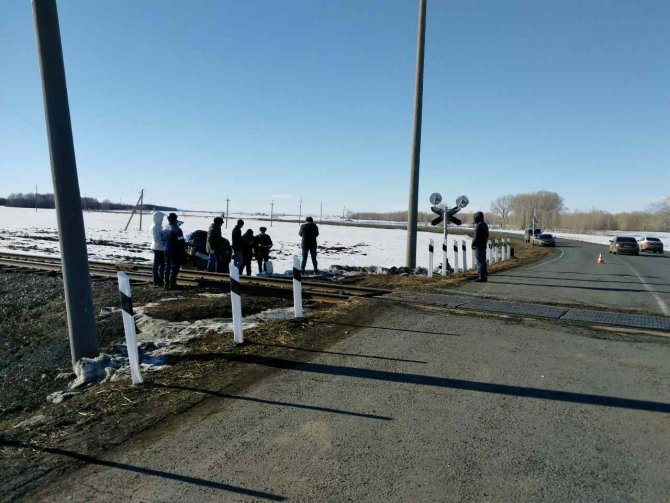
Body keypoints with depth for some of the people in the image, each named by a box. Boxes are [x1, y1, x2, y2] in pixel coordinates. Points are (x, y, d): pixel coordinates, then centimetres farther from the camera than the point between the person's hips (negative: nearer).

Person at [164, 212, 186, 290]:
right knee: (174, 268, -1)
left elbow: (164, 240, 14)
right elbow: (181, 242, -16)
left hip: (167, 251, 8)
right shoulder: (176, 229, -18)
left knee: (167, 267, 14)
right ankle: (172, 285, 1)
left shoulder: (165, 229, 6)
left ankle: (167, 284, 20)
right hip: (175, 252, -7)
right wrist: (184, 251, -6)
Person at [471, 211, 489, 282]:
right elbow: (487, 235, 19)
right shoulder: (485, 225, 14)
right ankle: (485, 276, 17)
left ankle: (481, 277, -5)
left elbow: (476, 236, -19)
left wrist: (473, 244, -10)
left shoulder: (478, 225, -16)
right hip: (484, 245, 10)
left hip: (478, 246, -10)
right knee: (483, 261, 13)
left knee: (480, 262, -6)